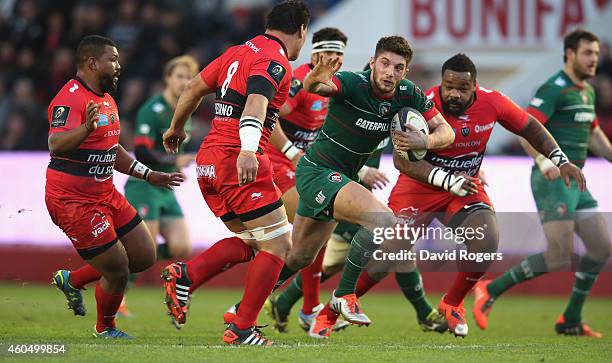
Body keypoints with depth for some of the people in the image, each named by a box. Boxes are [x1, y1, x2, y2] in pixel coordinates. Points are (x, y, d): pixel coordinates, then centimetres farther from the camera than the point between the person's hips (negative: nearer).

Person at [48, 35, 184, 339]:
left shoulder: (106, 100, 14)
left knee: (144, 257, 10)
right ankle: (105, 329, 24)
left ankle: (71, 280, 24)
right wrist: (86, 128, -54)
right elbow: (55, 145, -36)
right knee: (118, 271, -4)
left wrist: (149, 175, 25)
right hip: (74, 201, -10)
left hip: (105, 195, 10)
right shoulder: (70, 99, -19)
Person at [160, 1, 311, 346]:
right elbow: (256, 102, -27)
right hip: (238, 162, -9)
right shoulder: (276, 62, -9)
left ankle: (184, 275, -2)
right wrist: (248, 151, -42)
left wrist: (177, 128, 39)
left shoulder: (239, 52, 16)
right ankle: (242, 329, -4)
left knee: (249, 242, 16)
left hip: (208, 162, 9)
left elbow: (194, 88, 23)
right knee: (278, 245, -2)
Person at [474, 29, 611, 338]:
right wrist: (543, 161, -37)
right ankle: (491, 291, -2)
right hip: (553, 182, -9)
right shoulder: (554, 89, -13)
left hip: (575, 181, 9)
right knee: (559, 258, -15)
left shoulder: (587, 92, 16)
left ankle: (571, 320, 14)